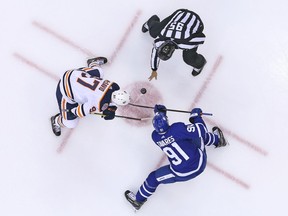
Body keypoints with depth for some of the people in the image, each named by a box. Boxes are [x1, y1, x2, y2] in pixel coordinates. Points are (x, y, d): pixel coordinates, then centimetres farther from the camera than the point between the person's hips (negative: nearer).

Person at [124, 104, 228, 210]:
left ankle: (139, 200, 37)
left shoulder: (155, 136, -10)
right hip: (200, 162, 0)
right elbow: (201, 131, -22)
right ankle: (217, 139, 56)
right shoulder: (177, 128, -23)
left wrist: (158, 114, 16)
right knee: (201, 136, 26)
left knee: (154, 178, 20)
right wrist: (196, 116, -9)